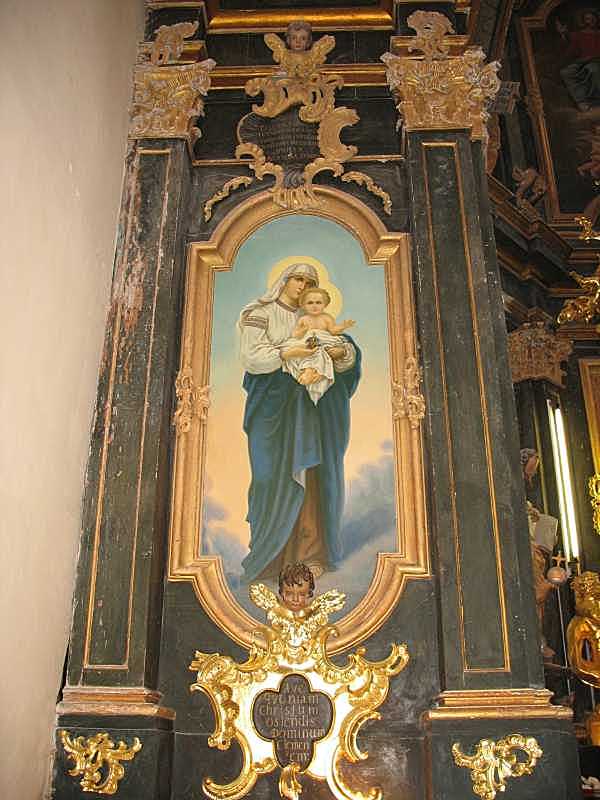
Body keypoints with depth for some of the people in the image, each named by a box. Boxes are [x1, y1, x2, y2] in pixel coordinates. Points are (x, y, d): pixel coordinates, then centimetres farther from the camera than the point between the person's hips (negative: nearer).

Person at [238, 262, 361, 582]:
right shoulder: (260, 313, 3)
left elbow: (348, 353, 10)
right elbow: (250, 355, -10)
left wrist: (343, 352, -14)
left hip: (305, 406, 5)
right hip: (273, 403, -4)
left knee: (307, 476, 1)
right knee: (276, 475, -7)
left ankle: (307, 552, 6)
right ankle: (270, 555, 0)